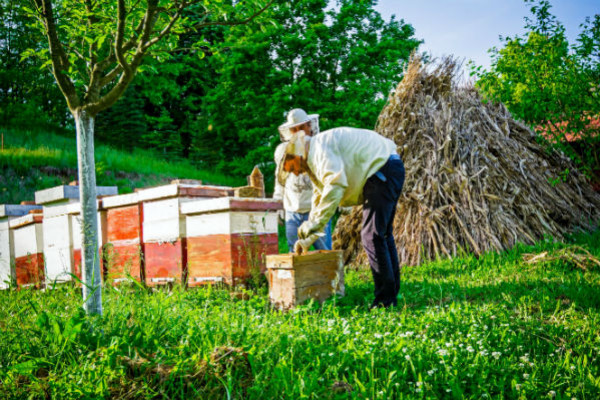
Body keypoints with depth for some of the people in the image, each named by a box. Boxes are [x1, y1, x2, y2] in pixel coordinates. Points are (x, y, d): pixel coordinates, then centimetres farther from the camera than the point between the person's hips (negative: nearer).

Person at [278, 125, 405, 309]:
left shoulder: (319, 149, -13)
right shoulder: (315, 162, 21)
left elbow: (336, 184, -27)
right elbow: (320, 198, 29)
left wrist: (314, 223, -23)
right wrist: (306, 239, 27)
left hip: (383, 171, -11)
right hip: (390, 171, 11)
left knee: (372, 235, -11)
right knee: (383, 234, 14)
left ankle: (385, 300, -8)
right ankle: (392, 294, 21)